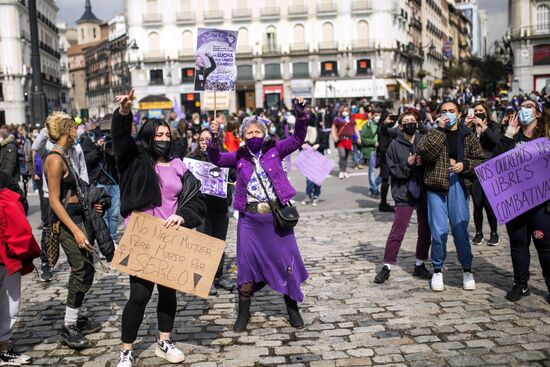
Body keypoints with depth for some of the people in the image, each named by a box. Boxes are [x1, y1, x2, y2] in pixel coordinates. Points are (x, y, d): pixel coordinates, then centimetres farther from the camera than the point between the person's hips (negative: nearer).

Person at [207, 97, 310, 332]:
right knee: (246, 262, 6)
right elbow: (216, 159, -6)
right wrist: (214, 139, -24)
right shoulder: (239, 157, 6)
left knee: (286, 259, 6)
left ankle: (292, 308, 23)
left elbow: (297, 139, -7)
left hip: (277, 215, -1)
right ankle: (244, 312, 20)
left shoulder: (274, 150, 3)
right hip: (249, 218, 1)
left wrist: (301, 115, -21)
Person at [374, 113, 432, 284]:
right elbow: (393, 170, -5)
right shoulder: (395, 146, -3)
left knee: (425, 230, 11)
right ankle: (387, 266, 9)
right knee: (397, 232, -3)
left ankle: (420, 265, 26)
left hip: (423, 192, 3)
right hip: (404, 194, -3)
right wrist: (406, 164, -20)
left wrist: (423, 163, -16)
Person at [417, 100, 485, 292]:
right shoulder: (433, 133, 5)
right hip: (436, 186, -1)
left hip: (458, 186, 1)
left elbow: (481, 159, 7)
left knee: (460, 230, 3)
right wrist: (440, 129, -12)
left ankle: (467, 270, 19)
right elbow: (425, 152, -14)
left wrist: (465, 165, -10)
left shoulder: (468, 136, 9)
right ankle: (437, 270, 16)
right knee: (439, 231, -1)